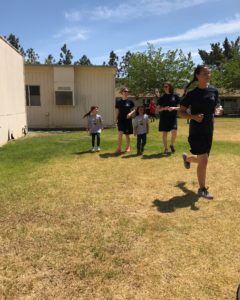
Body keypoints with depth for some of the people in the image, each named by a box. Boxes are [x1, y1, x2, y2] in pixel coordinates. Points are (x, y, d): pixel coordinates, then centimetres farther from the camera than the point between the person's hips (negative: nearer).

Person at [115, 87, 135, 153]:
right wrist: (116, 120, 0)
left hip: (128, 120, 0)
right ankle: (119, 148, -10)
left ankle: (128, 147, 28)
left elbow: (133, 110, 6)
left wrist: (131, 113, -14)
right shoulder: (118, 102, 4)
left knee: (127, 135, 9)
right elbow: (117, 112, 8)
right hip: (121, 120, 0)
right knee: (120, 133, -15)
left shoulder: (130, 102, 1)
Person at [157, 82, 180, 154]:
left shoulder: (175, 96, 4)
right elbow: (158, 109, 7)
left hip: (173, 117, -1)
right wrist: (164, 108, -12)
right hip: (164, 117, 1)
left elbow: (179, 107, 7)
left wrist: (174, 108, -14)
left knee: (174, 131, -16)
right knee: (164, 133, 3)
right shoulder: (162, 98, 6)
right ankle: (166, 148, 17)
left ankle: (172, 145, 11)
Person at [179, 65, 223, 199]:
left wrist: (218, 110, -9)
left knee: (202, 160, 15)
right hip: (196, 130, -5)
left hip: (209, 129, 5)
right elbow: (181, 112, -4)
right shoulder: (192, 92, -8)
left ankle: (187, 158, 50)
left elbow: (216, 107, 15)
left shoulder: (214, 90, 3)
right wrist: (193, 116, -22)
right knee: (204, 160, -11)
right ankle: (202, 189, 8)